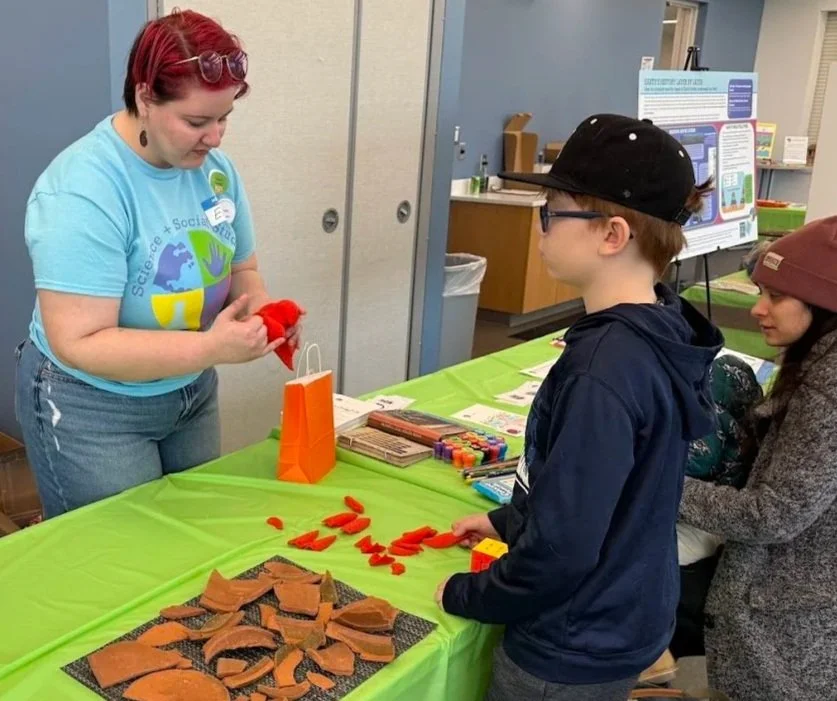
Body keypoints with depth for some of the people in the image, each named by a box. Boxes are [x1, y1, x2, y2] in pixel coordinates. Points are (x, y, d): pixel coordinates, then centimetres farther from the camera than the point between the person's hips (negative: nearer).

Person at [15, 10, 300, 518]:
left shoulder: (215, 167, -7)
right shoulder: (83, 190, -27)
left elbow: (240, 269, 5)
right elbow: (77, 345, -29)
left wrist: (260, 309, -17)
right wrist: (209, 348, -35)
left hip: (192, 395, 7)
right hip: (92, 410, -6)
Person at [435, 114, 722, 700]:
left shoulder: (604, 371, -32)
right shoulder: (660, 329, -4)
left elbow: (561, 551, -28)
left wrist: (466, 595, -12)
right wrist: (508, 521, 14)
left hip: (575, 653, -7)